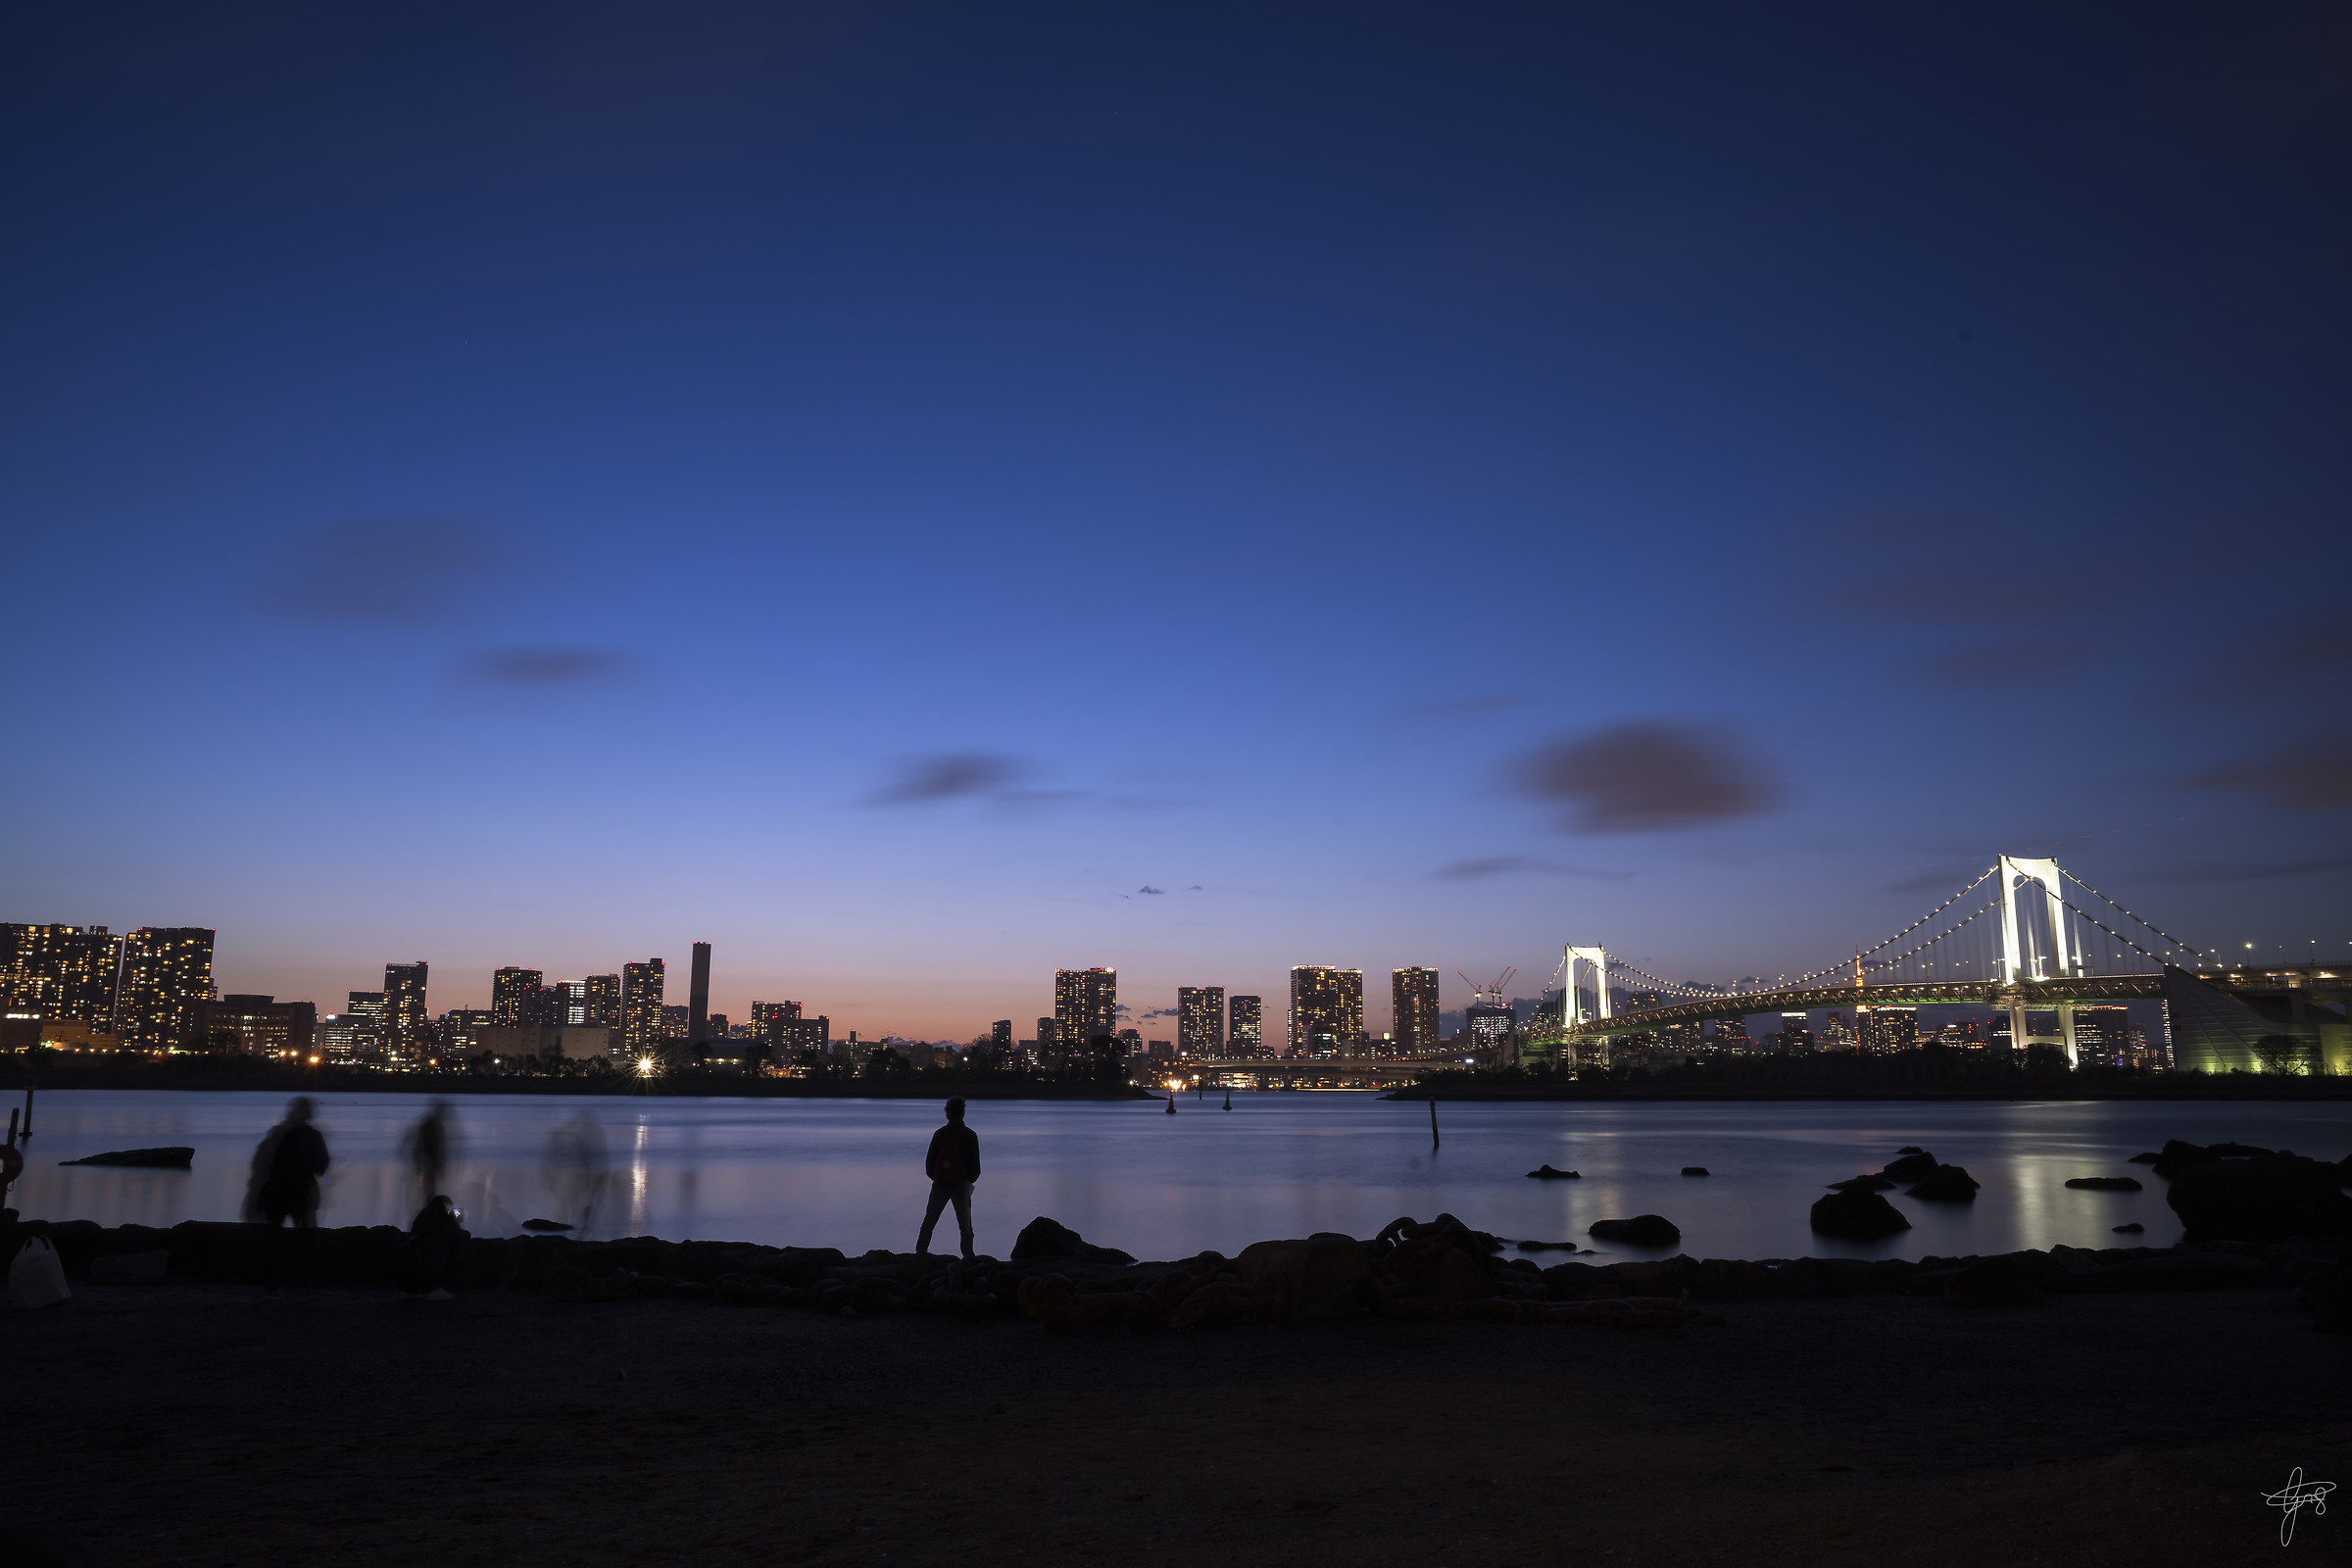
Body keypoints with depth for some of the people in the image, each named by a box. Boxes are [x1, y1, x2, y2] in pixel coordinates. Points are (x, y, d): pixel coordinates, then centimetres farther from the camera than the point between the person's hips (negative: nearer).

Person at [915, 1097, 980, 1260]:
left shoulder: (939, 1134, -4)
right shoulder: (970, 1135, -7)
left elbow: (929, 1160, -1)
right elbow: (975, 1162, -4)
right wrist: (971, 1179, 14)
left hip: (940, 1184, 1)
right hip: (961, 1185, -1)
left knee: (929, 1221, 11)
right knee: (965, 1224, 8)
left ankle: (920, 1254, 8)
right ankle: (968, 1256, 4)